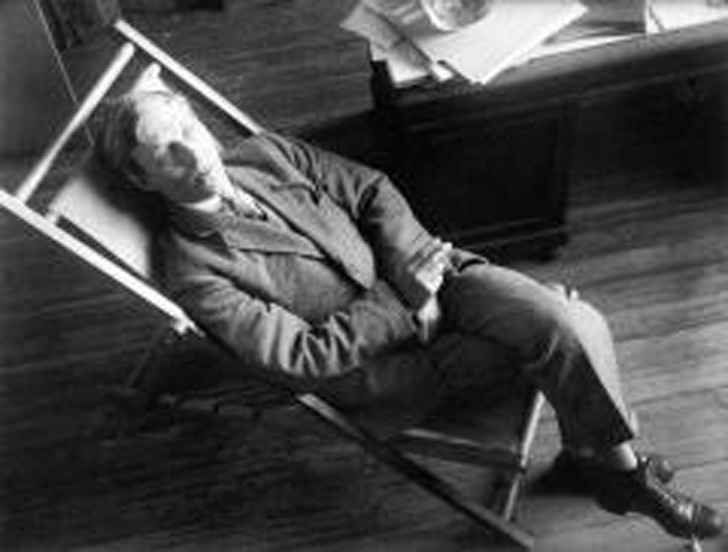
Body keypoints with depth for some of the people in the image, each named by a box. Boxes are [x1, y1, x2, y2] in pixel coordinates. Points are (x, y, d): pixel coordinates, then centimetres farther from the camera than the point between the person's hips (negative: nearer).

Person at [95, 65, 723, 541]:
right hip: (382, 363, -5)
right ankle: (613, 467, 12)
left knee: (571, 326, -17)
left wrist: (413, 270, -11)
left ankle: (616, 462, 9)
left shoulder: (265, 153, 1)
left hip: (418, 269, 5)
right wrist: (408, 307, -19)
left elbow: (372, 190, 5)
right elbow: (301, 358, -16)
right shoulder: (193, 270, -14)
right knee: (566, 340, -15)